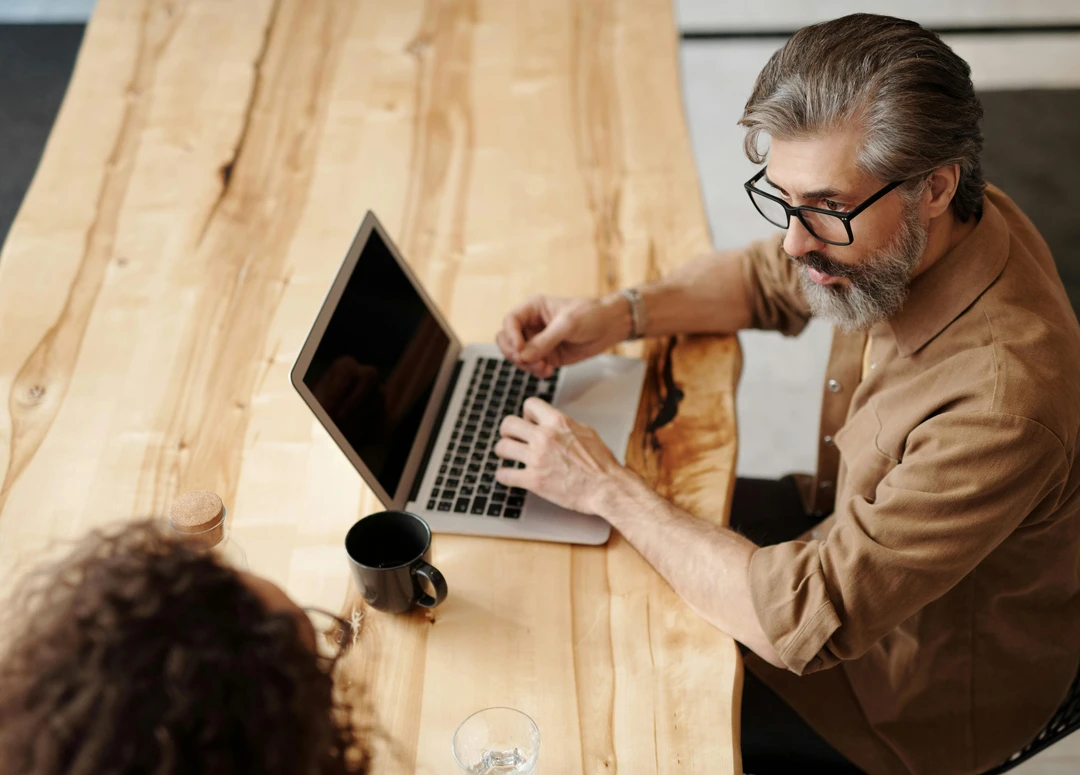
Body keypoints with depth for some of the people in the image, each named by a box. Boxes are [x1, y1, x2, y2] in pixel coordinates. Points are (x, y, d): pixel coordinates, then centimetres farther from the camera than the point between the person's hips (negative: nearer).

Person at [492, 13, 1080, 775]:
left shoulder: (1001, 398, -41)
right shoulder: (919, 237, -16)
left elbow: (802, 620, -36)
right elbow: (768, 279, 5)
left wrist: (608, 487, -29)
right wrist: (620, 314, -13)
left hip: (922, 691, -7)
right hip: (855, 528, 7)